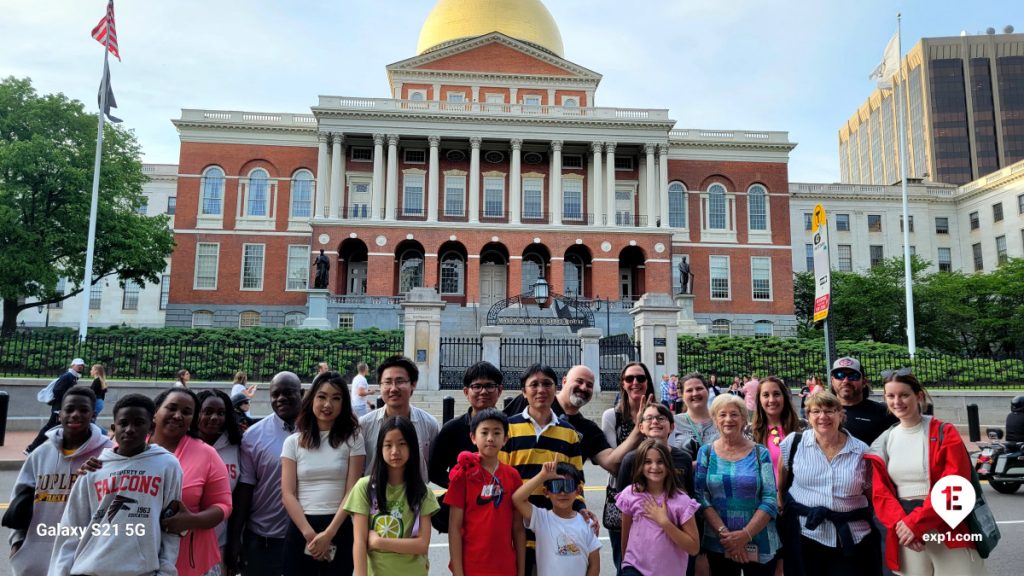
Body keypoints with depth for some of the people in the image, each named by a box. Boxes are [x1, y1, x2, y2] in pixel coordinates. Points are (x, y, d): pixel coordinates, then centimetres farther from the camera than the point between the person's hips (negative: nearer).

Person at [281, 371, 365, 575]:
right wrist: (310, 534, -12)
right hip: (300, 530, 1)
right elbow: (288, 494, -1)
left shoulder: (353, 440, 1)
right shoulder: (293, 442, 5)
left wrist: (328, 534, -14)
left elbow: (352, 492, -4)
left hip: (339, 529, -1)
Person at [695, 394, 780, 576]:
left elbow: (770, 500, -6)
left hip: (759, 544, -1)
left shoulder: (760, 454, -1)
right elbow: (701, 497, -4)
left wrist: (745, 535, -15)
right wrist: (724, 533, -14)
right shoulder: (706, 452, 1)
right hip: (717, 545, 1)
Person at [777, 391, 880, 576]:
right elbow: (780, 487, 8)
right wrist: (784, 518, 4)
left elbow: (873, 497, 11)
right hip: (803, 536, -1)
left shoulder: (861, 451, 3)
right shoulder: (794, 442, -1)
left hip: (851, 540, 1)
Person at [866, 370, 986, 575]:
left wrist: (915, 523, -19)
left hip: (947, 531, -3)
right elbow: (880, 493, 3)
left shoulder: (945, 434, -4)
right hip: (905, 532, 3)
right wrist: (900, 523, -15)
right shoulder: (883, 443, 6)